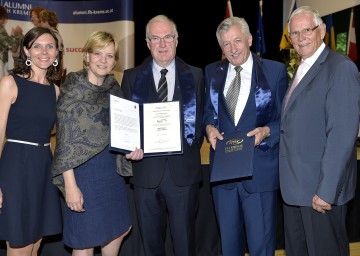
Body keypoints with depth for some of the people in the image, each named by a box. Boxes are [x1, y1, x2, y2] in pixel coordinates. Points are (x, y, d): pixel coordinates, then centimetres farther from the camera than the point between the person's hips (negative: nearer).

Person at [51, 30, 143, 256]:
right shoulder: (73, 89, -14)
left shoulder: (113, 86, 4)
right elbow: (65, 140, -16)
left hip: (112, 169, 6)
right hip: (84, 171, -6)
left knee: (120, 228, 20)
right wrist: (70, 185, -20)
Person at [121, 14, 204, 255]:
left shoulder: (195, 75, 6)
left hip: (183, 170, 0)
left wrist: (191, 149, -9)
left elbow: (201, 118, 6)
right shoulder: (132, 77, 6)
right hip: (146, 169, 1)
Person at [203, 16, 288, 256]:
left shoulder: (275, 71, -3)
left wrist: (266, 131, -19)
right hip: (223, 168, 4)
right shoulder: (213, 72, 8)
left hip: (260, 169, -3)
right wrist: (210, 127, -5)